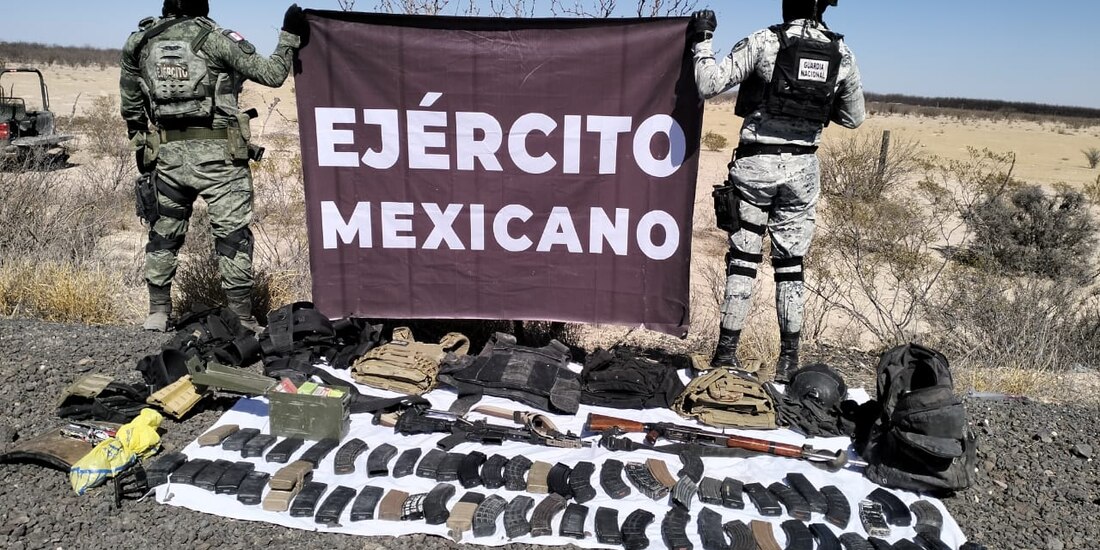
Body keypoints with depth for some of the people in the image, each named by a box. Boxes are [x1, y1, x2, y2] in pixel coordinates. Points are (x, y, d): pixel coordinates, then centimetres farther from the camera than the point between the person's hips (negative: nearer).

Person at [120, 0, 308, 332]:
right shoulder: (214, 38, -5)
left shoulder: (140, 43, 9)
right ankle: (242, 321, 3)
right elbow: (272, 74, -4)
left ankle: (157, 314, 23)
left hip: (167, 153, 4)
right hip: (218, 154, -4)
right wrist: (289, 36, 7)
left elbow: (131, 108, 16)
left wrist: (141, 147, 27)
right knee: (233, 236, 1)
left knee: (164, 235, 17)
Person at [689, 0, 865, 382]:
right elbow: (854, 117, 13)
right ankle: (789, 359, 14)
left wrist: (702, 41, 2)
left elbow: (709, 84, -11)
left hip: (756, 164, -3)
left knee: (742, 259, 5)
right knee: (791, 263, 10)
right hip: (802, 168, 3)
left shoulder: (764, 42, -8)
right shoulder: (842, 53, 4)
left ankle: (726, 352, 8)